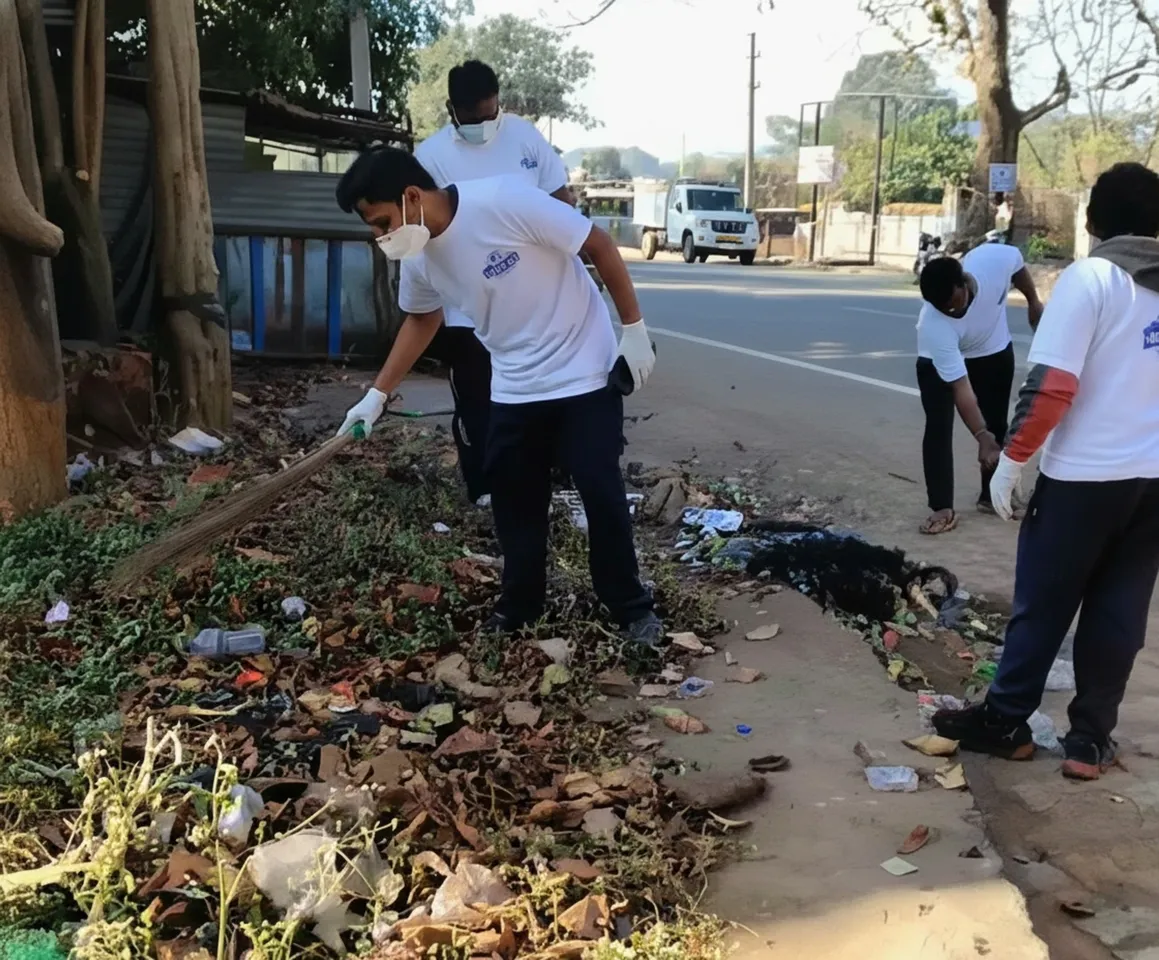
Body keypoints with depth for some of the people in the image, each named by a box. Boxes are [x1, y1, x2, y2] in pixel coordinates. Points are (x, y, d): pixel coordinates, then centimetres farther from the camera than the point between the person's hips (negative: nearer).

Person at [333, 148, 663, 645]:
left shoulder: (505, 200, -26)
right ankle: (519, 606, 28)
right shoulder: (418, 260, -6)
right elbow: (422, 321, 16)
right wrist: (377, 394, 14)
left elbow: (600, 247, -16)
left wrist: (634, 329, -13)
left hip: (585, 374, -5)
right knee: (514, 500, 11)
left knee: (603, 494, -1)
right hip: (514, 390, 6)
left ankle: (632, 607, 16)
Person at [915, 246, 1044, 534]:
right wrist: (981, 437, -43)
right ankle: (942, 508, -10)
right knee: (938, 427, -17)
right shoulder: (933, 326, -42)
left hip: (994, 351, 4)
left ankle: (992, 495, 25)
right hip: (939, 362, -4)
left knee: (997, 426, 9)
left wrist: (1034, 303, 5)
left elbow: (1018, 266, -9)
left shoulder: (995, 259, -36)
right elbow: (960, 387, -39)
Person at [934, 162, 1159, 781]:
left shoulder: (1090, 278, -12)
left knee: (1042, 606, 7)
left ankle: (1004, 723, 18)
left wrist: (1011, 461, -10)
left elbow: (1051, 386, -18)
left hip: (1084, 476, -5)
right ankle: (1090, 737, 19)